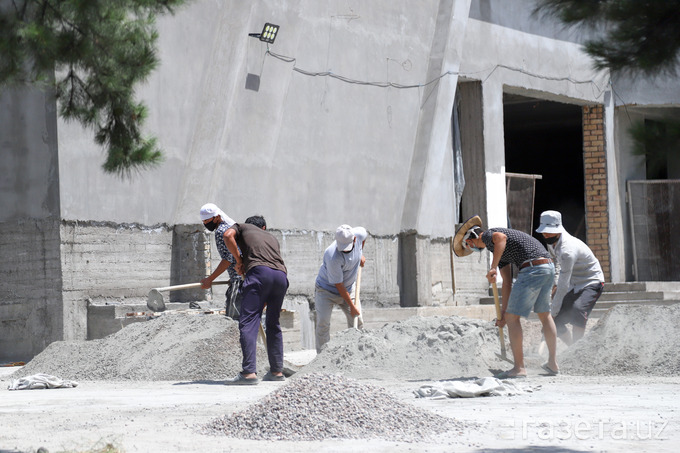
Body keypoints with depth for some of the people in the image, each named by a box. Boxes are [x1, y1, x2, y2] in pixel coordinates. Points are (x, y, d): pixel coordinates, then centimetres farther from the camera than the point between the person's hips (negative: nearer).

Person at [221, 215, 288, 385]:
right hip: (281, 275, 5)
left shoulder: (242, 227, 27)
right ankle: (277, 371, 19)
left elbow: (228, 235, 4)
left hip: (259, 271, -5)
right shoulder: (272, 238, 38)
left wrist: (239, 260, 14)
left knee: (248, 322, -11)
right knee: (273, 324, 19)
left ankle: (249, 372, -23)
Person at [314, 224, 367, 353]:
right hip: (326, 289, -6)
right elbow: (338, 285, -27)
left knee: (357, 322, 0)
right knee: (323, 323, -18)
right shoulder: (333, 256, -36)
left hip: (348, 289, 6)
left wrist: (361, 254, 13)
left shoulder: (359, 233, -20)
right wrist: (352, 306, -21)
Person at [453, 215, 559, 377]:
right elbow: (507, 283, 26)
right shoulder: (500, 249, 28)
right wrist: (503, 311, 25)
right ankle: (553, 364, 31)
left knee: (513, 317, -3)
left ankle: (519, 368, -3)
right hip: (549, 267, 10)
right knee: (544, 315, 23)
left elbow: (501, 237, -26)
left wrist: (493, 268, -28)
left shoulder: (487, 235, 1)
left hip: (532, 269, -10)